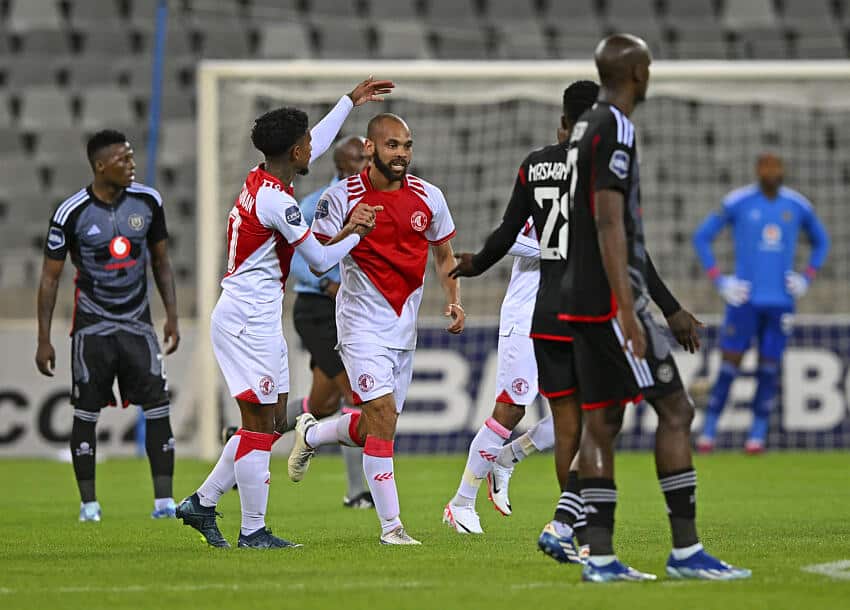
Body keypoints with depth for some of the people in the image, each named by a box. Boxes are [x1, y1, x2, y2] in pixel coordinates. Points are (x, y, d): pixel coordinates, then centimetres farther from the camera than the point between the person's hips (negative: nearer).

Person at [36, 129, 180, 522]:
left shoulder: (147, 202, -1)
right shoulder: (72, 213, -11)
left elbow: (161, 262, 11)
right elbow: (50, 277, -3)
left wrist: (172, 316, 4)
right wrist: (44, 340, -5)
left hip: (137, 320, 2)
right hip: (92, 324, -2)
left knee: (158, 405, -7)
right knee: (86, 413, 1)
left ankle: (164, 500, -5)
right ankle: (88, 502, 11)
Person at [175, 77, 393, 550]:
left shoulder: (261, 180, 9)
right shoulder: (277, 201, -18)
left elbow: (316, 145, 28)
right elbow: (322, 260, -11)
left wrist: (351, 100, 35)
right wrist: (357, 232, 5)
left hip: (256, 318, 10)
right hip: (249, 319, -10)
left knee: (272, 420, 13)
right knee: (260, 424, -5)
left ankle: (203, 503, 16)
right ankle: (254, 530, -2)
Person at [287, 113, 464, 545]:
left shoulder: (428, 198, 3)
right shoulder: (342, 197, -9)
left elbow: (443, 255, 16)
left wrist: (454, 300, 1)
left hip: (405, 326, 5)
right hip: (364, 324, -5)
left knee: (373, 427, 10)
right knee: (383, 416, -17)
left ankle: (310, 435, 41)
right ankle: (390, 525, -11)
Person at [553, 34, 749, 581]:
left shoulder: (587, 128, 19)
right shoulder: (614, 129, -12)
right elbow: (609, 225, -20)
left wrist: (670, 308, 29)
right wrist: (628, 313, -23)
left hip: (581, 304, 10)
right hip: (610, 301, -10)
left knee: (601, 423, 7)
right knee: (675, 409, -6)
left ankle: (600, 557, 4)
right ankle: (686, 551, -6)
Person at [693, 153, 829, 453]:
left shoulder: (798, 206, 5)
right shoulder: (737, 203, -3)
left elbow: (821, 241, 21)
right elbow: (701, 237, 5)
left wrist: (806, 278, 7)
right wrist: (719, 280, -2)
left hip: (781, 301, 2)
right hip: (745, 298, -2)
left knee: (769, 366, 0)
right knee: (730, 363, -5)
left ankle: (758, 433, 7)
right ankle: (708, 431, 1)